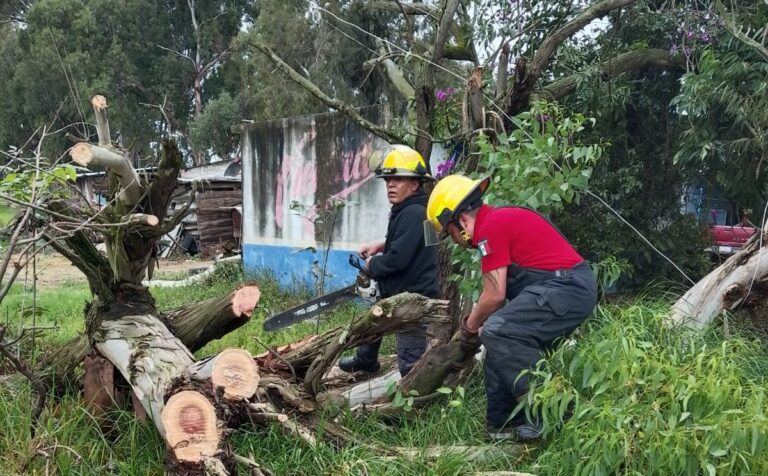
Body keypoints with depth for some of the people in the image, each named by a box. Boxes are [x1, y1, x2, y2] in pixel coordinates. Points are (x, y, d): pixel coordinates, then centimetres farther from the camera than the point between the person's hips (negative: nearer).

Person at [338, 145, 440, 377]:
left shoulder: (414, 213, -25)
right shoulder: (404, 211, 8)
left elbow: (398, 259, -30)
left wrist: (372, 265, -10)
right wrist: (381, 246, 11)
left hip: (414, 298, -13)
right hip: (400, 292, 13)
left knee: (411, 365, -10)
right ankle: (365, 360, 57)